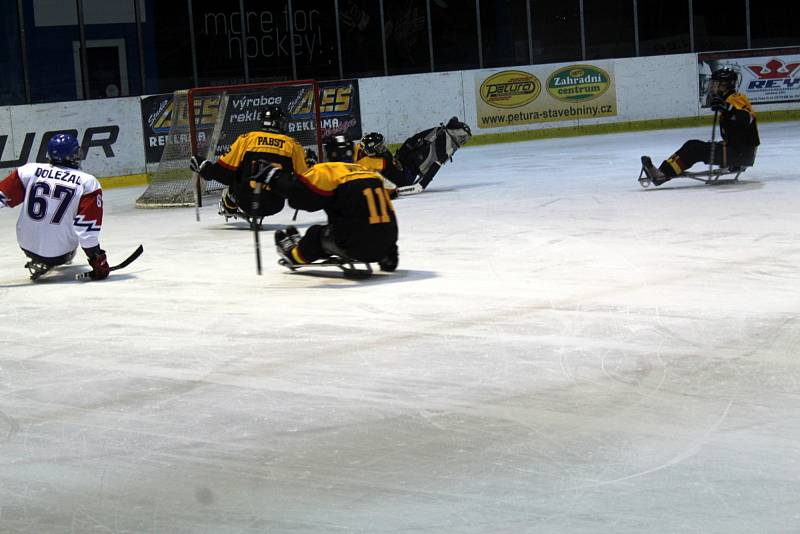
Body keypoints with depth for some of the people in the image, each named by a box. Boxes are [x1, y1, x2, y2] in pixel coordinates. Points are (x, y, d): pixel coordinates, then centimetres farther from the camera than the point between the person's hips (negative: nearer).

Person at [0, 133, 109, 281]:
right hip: (60, 253, -3)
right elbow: (87, 229, -15)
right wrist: (97, 259, -6)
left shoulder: (30, 171, -5)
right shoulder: (88, 183, -12)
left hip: (27, 246, 3)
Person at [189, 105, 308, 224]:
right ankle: (256, 216, 29)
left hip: (246, 201, 0)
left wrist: (203, 167, 21)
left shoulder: (247, 138, 2)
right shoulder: (294, 145, 2)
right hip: (274, 206, 0)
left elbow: (224, 172, 3)